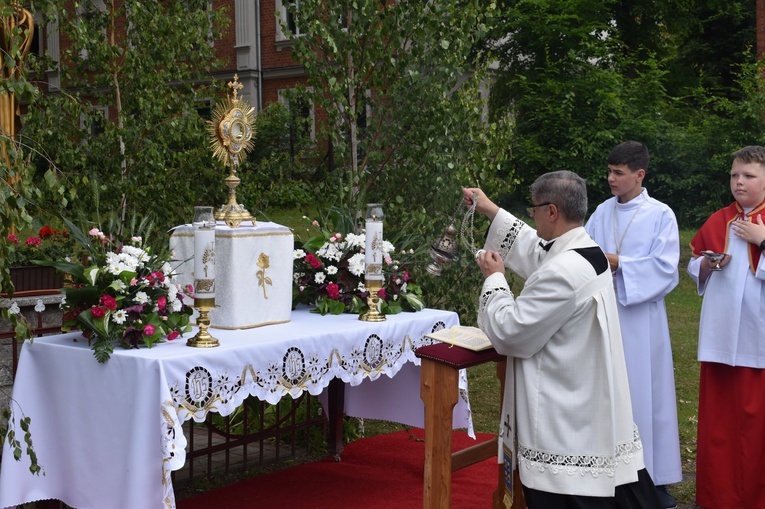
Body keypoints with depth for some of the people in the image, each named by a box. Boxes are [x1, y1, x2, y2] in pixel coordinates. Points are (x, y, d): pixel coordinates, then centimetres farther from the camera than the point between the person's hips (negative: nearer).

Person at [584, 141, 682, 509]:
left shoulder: (661, 215, -4)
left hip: (641, 318, -4)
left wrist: (617, 262, -17)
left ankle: (655, 477, 12)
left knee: (644, 394, 2)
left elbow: (665, 269, -12)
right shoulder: (602, 213, 8)